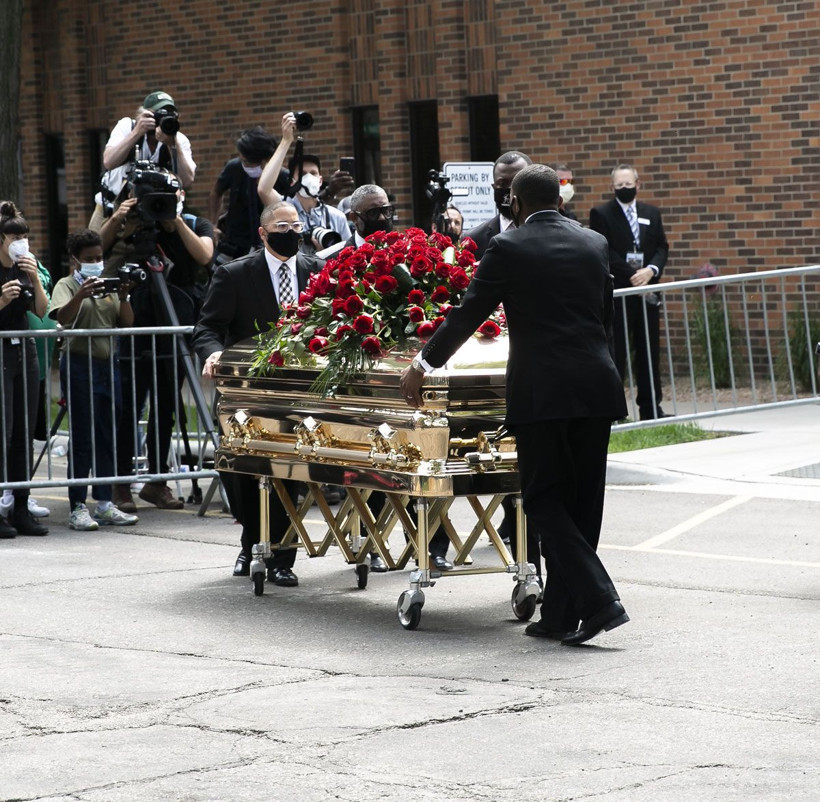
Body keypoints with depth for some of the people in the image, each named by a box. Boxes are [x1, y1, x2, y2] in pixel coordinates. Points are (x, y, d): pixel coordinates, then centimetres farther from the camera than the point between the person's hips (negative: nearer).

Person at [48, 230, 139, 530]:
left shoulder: (107, 285, 13)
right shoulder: (66, 286, -1)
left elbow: (127, 323, 8)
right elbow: (63, 317, -19)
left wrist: (123, 298, -9)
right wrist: (80, 295, -36)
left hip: (108, 362, 6)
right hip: (79, 363, -6)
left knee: (107, 436, 8)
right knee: (81, 437, -5)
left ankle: (104, 504, 14)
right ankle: (77, 508, -4)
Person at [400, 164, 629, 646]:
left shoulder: (509, 249, -3)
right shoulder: (595, 244, 11)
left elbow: (468, 315, 3)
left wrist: (423, 364, 16)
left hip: (541, 390, -5)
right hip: (597, 388, 5)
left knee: (545, 499, 1)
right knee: (582, 501, 9)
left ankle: (599, 600, -14)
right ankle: (560, 614, 13)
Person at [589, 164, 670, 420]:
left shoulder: (651, 214, 15)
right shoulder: (601, 214, -1)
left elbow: (662, 247, 10)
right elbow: (604, 252, -10)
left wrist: (651, 270, -10)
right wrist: (632, 274, -16)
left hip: (647, 292, 5)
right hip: (616, 293, -5)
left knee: (649, 351, 7)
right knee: (615, 352, -5)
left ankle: (650, 407, 13)